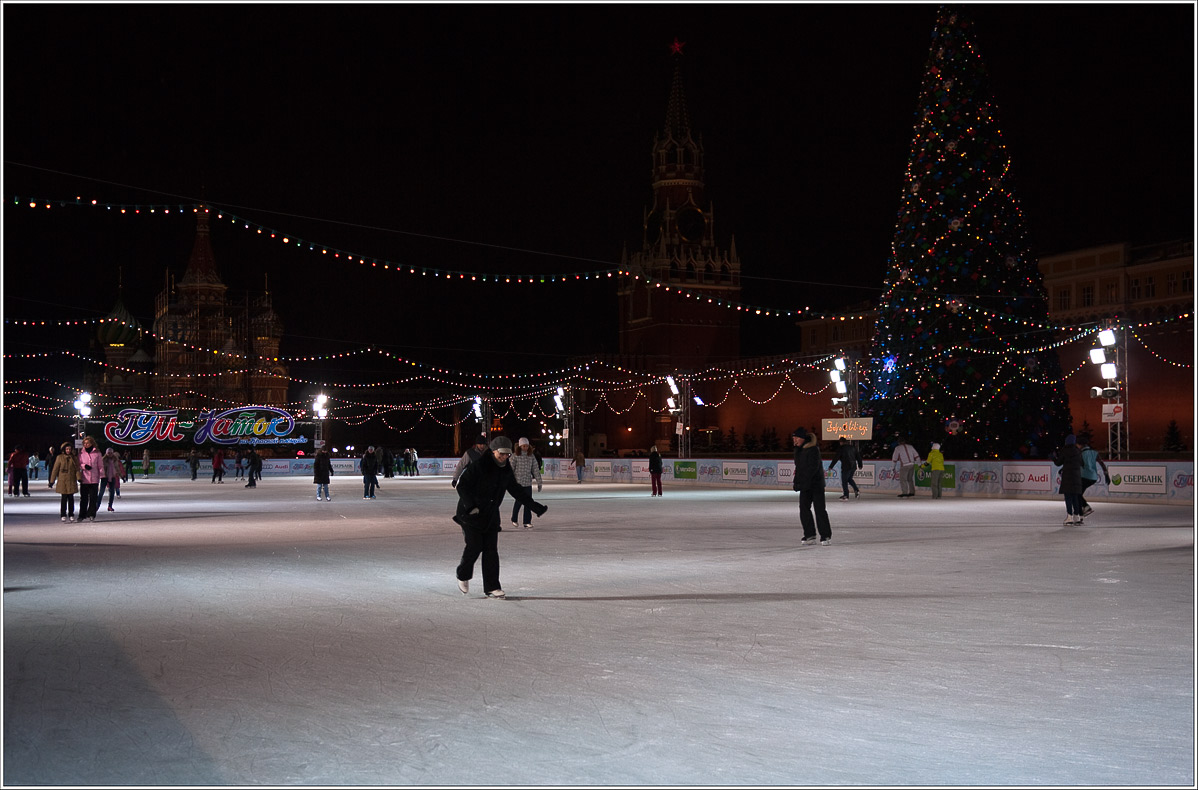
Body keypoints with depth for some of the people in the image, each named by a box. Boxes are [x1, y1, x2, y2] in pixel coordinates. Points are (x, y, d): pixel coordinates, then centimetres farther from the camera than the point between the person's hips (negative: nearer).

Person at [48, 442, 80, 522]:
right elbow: (55, 469, 4)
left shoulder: (74, 458, 8)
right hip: (62, 481, -2)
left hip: (72, 481, 2)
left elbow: (77, 469, 8)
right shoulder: (59, 457, 2)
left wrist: (79, 478, -8)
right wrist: (51, 481, 2)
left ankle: (71, 515, 11)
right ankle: (63, 515, 6)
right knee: (64, 497, -2)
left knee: (71, 498, 3)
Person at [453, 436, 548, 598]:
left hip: (491, 515, 6)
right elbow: (462, 485, -15)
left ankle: (492, 587, 4)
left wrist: (534, 505, 11)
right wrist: (470, 506, -26)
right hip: (471, 512, -6)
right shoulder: (479, 465, -16)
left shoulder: (506, 469, 4)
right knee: (474, 546, -9)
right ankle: (463, 576, 18)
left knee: (491, 550, 0)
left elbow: (516, 490, 15)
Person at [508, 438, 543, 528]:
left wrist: (539, 482, 6)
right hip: (518, 482, -3)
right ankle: (514, 520, 19)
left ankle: (527, 522, 3)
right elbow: (510, 469, -5)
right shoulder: (515, 456, -5)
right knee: (519, 501, -3)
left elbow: (536, 469, 8)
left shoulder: (531, 456, 6)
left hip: (528, 483, 3)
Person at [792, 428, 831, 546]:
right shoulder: (798, 450, 9)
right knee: (803, 509, 2)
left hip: (816, 484, -8)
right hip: (805, 485, 8)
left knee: (820, 509, -4)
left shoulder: (813, 450, -17)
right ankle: (810, 536, 8)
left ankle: (826, 536, 3)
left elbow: (812, 469, -23)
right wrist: (796, 482, 7)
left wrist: (800, 483, -25)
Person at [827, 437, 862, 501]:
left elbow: (836, 458, -9)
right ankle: (856, 490, 11)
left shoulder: (841, 448, -8)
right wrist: (860, 465, 26)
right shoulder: (853, 447, 10)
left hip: (846, 467, -7)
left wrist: (830, 466, -3)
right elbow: (858, 456, 15)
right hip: (853, 466, 7)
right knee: (849, 479, 25)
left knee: (844, 481, 3)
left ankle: (846, 496, 2)